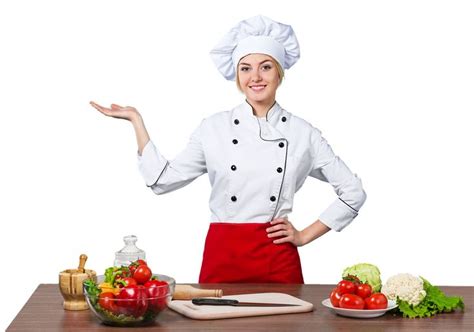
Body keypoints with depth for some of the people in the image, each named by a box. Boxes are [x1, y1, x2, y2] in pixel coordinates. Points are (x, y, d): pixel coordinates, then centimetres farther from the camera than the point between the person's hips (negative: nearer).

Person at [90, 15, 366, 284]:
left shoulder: (302, 133, 3)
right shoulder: (214, 128, 5)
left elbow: (353, 192, 9)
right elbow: (163, 179, 6)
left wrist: (305, 236, 5)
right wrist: (136, 120, 6)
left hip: (279, 260, 0)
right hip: (222, 257, 0)